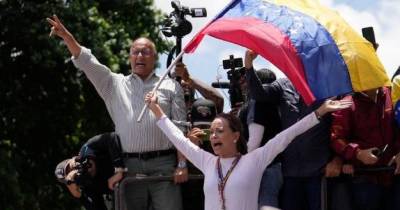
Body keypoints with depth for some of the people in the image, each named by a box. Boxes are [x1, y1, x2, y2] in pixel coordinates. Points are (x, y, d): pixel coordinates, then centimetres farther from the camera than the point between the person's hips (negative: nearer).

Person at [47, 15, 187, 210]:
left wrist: (182, 164, -6)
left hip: (163, 164, -2)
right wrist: (66, 37, -7)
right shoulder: (115, 84, 18)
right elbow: (88, 64, 7)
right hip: (130, 165, 2)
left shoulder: (171, 86, 12)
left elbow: (180, 129, 5)